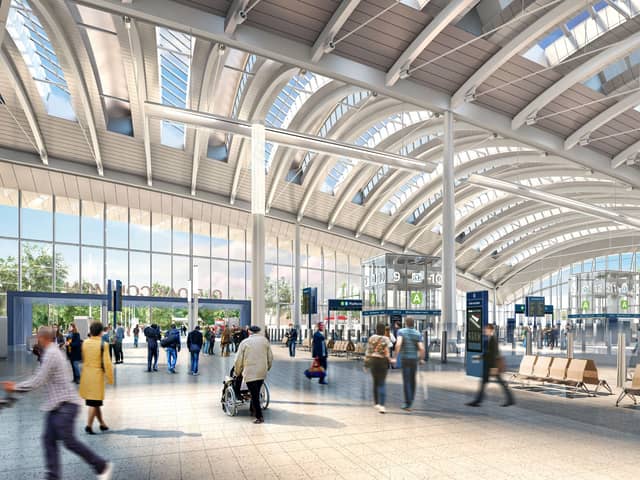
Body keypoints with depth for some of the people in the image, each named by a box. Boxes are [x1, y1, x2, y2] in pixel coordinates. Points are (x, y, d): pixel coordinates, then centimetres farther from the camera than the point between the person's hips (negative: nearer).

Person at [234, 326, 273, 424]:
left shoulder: (244, 342, -2)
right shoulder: (264, 340, 6)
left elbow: (238, 360, -1)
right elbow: (270, 357, 10)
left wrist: (237, 373, 12)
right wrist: (268, 368, 26)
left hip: (250, 372, -4)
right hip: (262, 372, 4)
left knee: (254, 395, -1)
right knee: (256, 393, 19)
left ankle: (259, 417, -2)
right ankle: (253, 410, 29)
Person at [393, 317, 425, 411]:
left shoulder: (401, 331, -5)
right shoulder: (418, 334, 0)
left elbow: (398, 344, -23)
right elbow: (421, 348, -11)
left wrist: (395, 357, -18)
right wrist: (421, 359, 6)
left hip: (405, 359, -2)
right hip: (414, 359, 2)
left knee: (406, 381, 0)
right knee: (412, 380, 18)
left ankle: (408, 404, -6)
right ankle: (410, 400, 29)